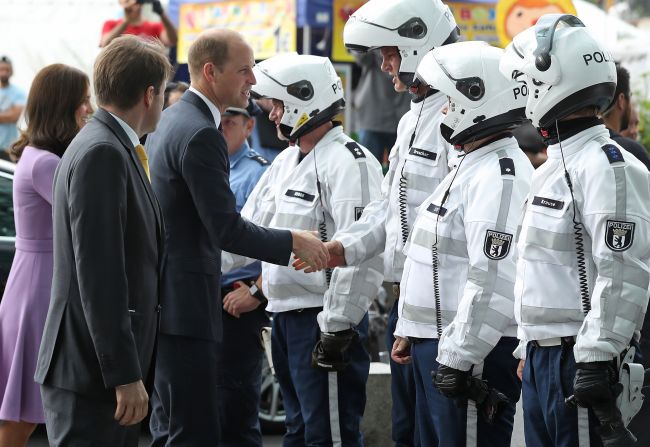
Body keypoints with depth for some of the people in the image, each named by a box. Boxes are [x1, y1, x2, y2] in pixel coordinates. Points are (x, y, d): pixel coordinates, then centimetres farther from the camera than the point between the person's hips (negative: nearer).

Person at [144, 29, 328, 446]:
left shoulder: (168, 120, 14)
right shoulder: (200, 134, -17)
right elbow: (226, 229, -19)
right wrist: (294, 242, -8)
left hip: (160, 299, 11)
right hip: (183, 305, -11)